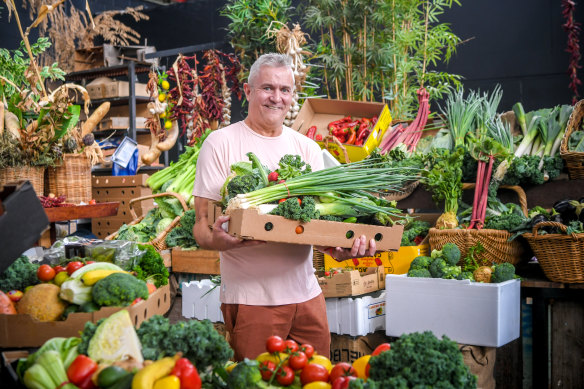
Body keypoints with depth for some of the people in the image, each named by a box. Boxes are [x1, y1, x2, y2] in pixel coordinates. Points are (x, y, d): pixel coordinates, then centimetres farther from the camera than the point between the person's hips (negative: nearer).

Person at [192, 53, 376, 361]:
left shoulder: (307, 148, 12)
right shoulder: (220, 143, -2)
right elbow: (201, 224, -5)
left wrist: (340, 246, -15)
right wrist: (216, 239, -29)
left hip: (306, 294, 5)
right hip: (250, 297, -4)